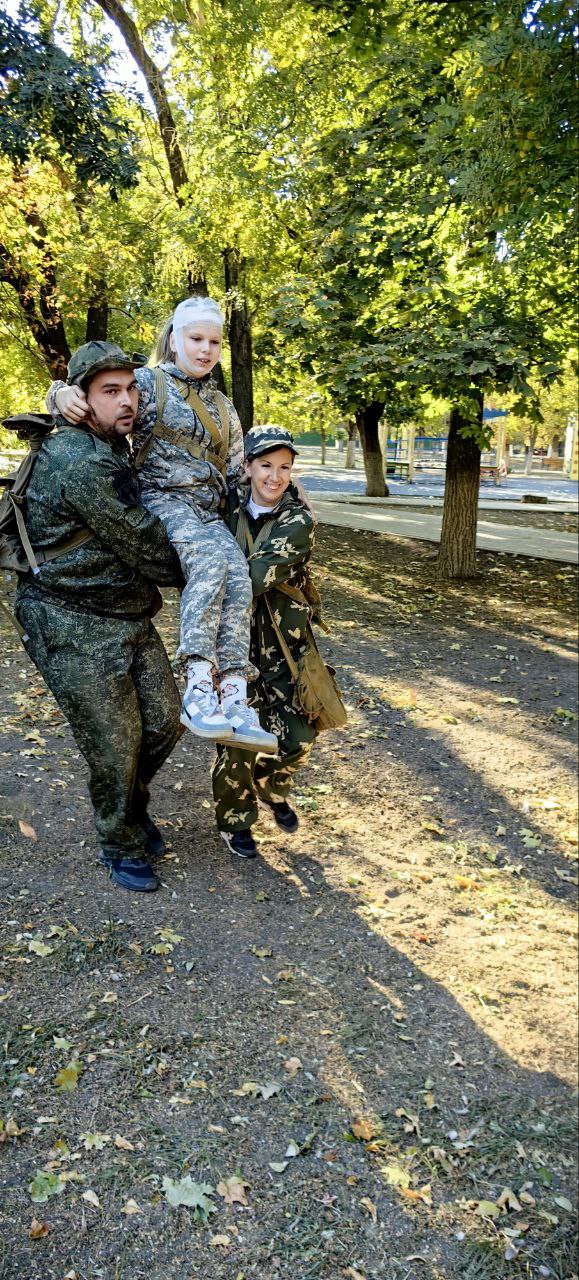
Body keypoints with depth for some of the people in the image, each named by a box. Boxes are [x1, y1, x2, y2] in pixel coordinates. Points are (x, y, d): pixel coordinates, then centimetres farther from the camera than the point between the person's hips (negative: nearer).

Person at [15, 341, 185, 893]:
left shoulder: (112, 448, 9)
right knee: (114, 747, 3)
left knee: (165, 720, 14)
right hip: (75, 628, -9)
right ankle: (121, 847, 27)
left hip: (129, 617, 9)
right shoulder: (83, 464, -23)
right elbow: (147, 550, -19)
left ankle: (133, 804, 41)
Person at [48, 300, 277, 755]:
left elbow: (237, 474, 27)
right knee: (211, 557, -36)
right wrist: (63, 393, -22)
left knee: (238, 572, -27)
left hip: (208, 511, 5)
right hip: (162, 500, -5)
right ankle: (199, 686, -39)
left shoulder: (224, 407, 24)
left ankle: (234, 697, -33)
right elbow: (97, 393, 1)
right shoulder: (149, 383, 7)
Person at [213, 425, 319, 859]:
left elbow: (259, 572, -23)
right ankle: (235, 820, 23)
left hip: (284, 642, 0)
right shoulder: (230, 505, -1)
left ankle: (274, 787, 34)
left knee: (297, 734, 0)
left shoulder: (300, 520, -11)